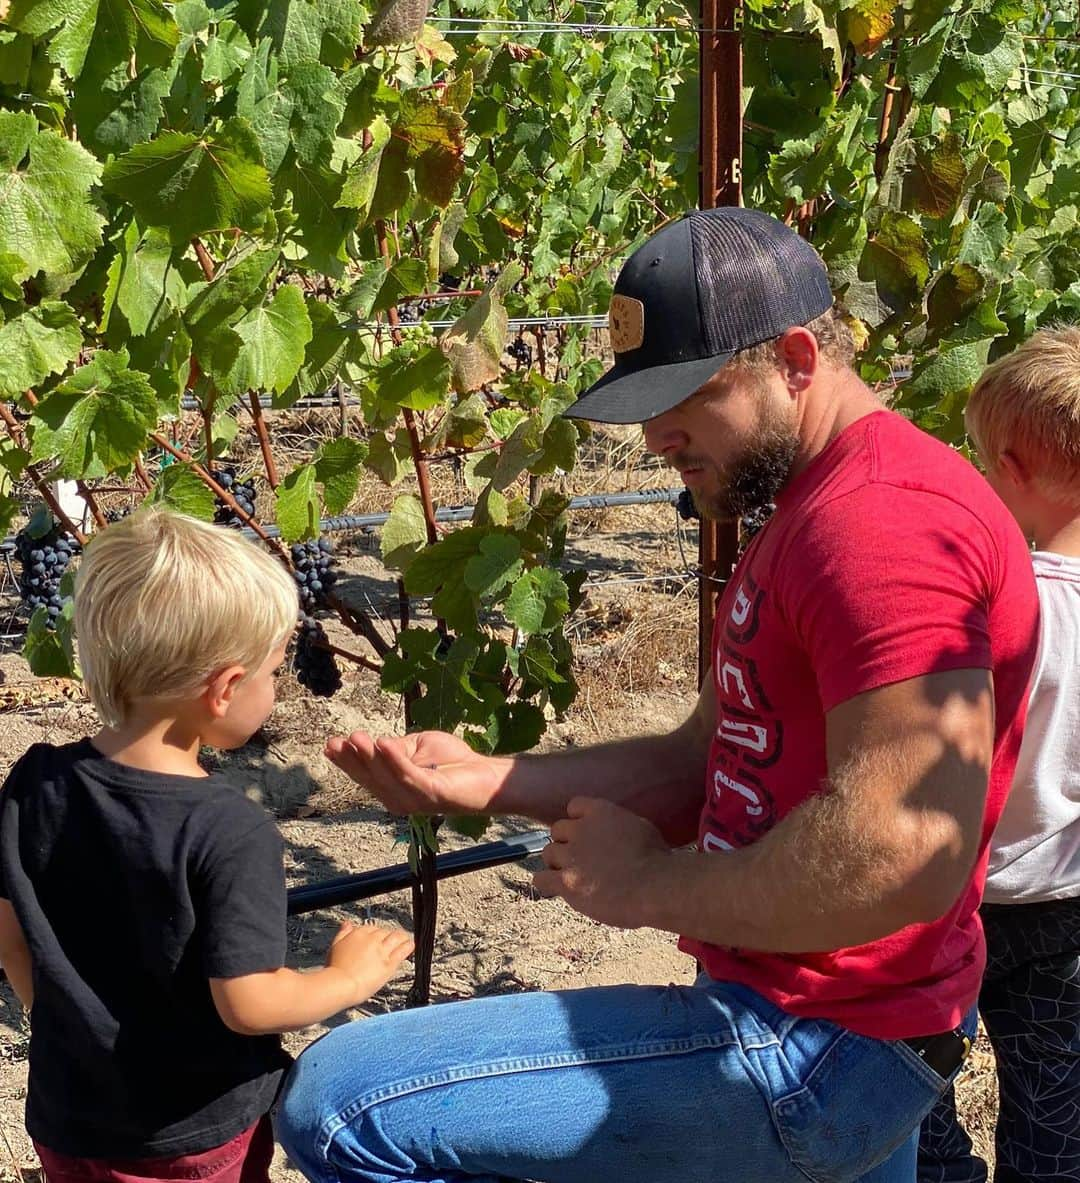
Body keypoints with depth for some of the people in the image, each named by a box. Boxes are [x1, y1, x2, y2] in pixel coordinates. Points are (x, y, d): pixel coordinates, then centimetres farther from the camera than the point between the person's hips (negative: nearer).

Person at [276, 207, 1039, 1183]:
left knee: (339, 1104, -14)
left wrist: (652, 885, -16)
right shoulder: (811, 514, 17)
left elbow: (903, 855, -30)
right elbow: (709, 765, 17)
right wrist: (483, 781, 4)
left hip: (813, 1051, -11)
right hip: (831, 1034, 11)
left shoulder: (886, 518, -21)